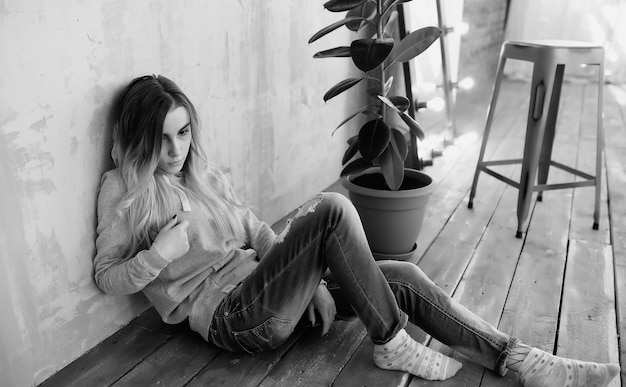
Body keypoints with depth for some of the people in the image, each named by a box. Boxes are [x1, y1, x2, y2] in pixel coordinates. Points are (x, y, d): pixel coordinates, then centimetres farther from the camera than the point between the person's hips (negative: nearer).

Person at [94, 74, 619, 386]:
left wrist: (311, 276, 0)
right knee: (332, 210, -27)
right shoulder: (123, 190, -3)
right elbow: (106, 277, -3)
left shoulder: (201, 172, 12)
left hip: (262, 286, 7)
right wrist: (161, 252, -22)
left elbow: (254, 228, 13)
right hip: (230, 316, -6)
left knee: (404, 278, -7)